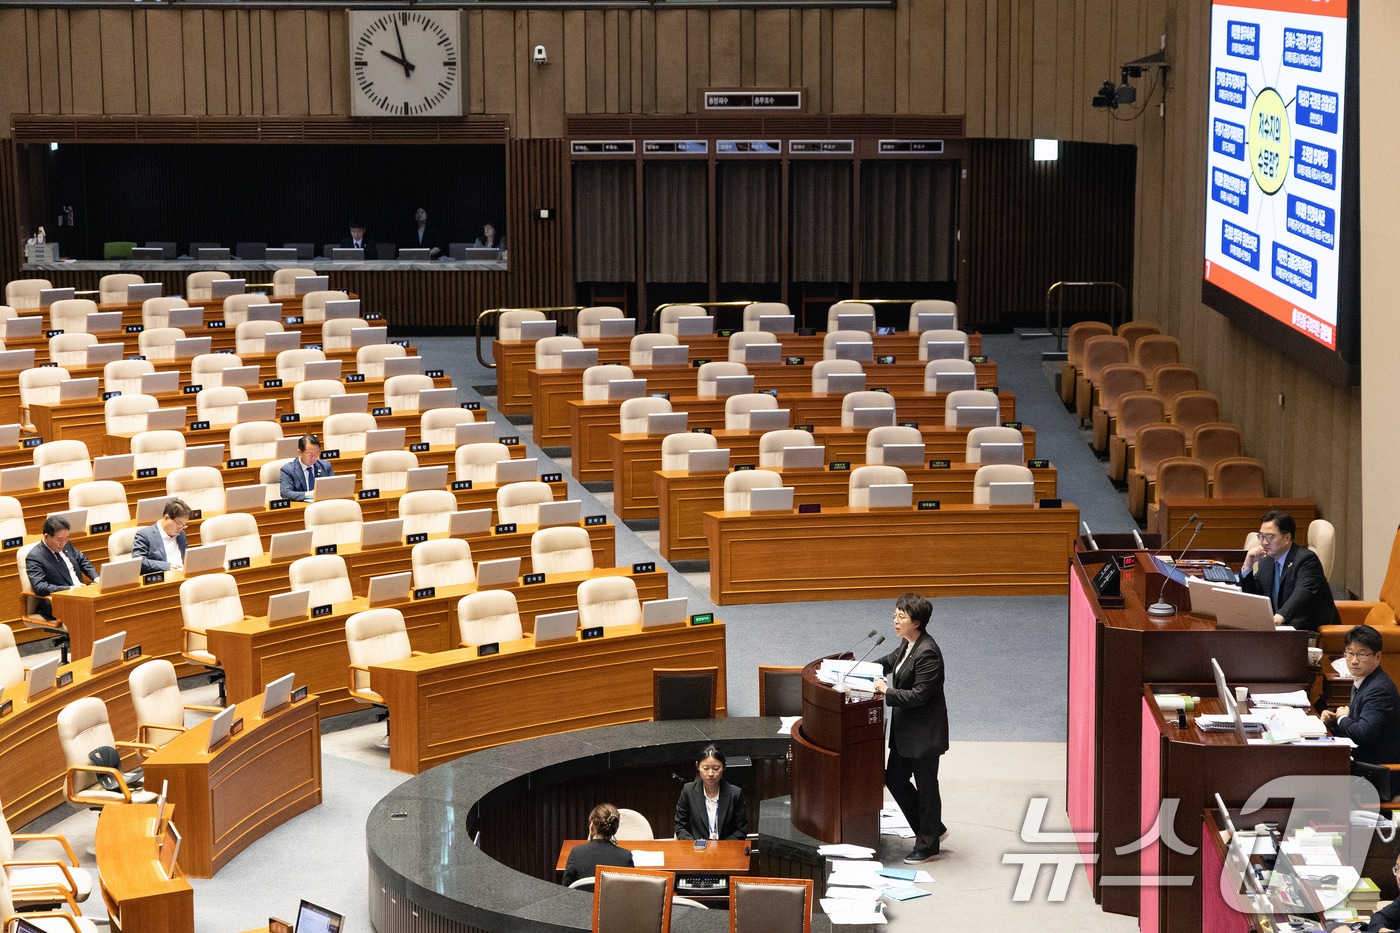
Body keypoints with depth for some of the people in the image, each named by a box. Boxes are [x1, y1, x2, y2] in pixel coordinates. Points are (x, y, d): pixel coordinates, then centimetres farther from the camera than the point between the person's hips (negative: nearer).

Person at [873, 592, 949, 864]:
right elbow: (891, 661, 26)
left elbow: (919, 695, -26)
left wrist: (886, 691, -19)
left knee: (925, 786, 5)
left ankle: (928, 846, 20)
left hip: (924, 732, -10)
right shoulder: (907, 644, 4)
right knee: (894, 779, 16)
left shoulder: (927, 653, -25)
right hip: (905, 729, 10)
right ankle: (933, 830, 31)